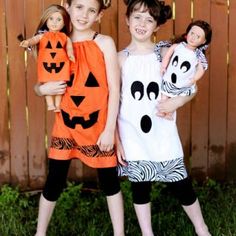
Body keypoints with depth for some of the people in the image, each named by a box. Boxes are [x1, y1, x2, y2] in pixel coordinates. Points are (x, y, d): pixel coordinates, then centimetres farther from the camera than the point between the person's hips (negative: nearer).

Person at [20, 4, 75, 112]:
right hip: (46, 64, -1)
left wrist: (71, 54, -21)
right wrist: (27, 42, -37)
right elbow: (34, 39, -14)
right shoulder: (42, 35, 0)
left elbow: (69, 46, 1)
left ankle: (57, 105, 17)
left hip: (61, 64, 1)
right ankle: (50, 104, 10)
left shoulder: (65, 37, 6)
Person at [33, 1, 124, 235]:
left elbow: (114, 89, -7)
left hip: (97, 124, -2)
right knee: (54, 182, 9)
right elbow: (40, 84, 12)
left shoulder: (104, 43, -5)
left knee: (109, 180, 10)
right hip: (65, 124, 2)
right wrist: (43, 89, -12)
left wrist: (109, 129, -10)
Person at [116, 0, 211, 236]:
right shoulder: (121, 58, -1)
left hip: (163, 134, 0)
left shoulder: (166, 53, 0)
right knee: (140, 188, 10)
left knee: (181, 186, 7)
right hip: (133, 136, 0)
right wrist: (116, 139, -2)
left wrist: (177, 101, -13)